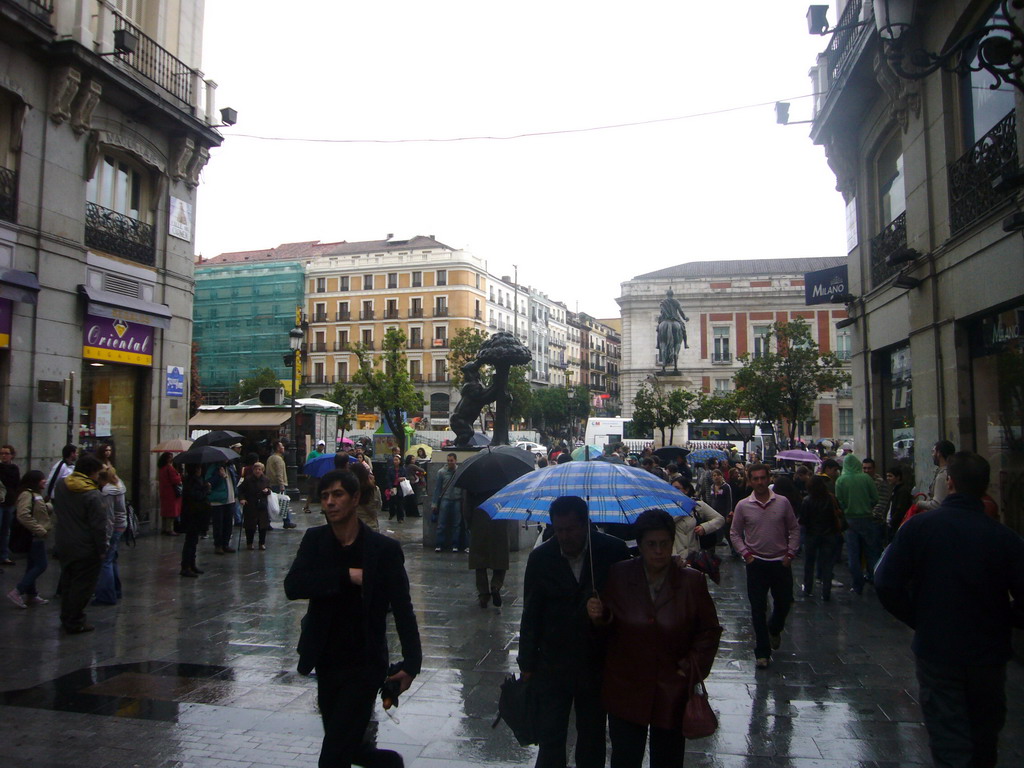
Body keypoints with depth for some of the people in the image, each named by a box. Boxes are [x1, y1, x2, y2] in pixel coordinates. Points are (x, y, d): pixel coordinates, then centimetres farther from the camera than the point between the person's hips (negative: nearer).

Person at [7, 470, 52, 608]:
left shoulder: (35, 494, 14)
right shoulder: (27, 495, -18)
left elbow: (43, 510, 16)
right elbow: (23, 516, -28)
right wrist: (40, 530, -25)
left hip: (36, 536, 10)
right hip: (34, 537, -10)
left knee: (33, 566, 15)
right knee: (40, 566, -7)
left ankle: (31, 595, 22)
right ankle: (17, 592, -4)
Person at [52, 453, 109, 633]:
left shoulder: (61, 486, 1)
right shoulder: (92, 495, -22)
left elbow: (57, 512, 16)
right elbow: (98, 525, -20)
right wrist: (102, 549, -11)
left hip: (64, 546, 8)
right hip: (86, 550, -8)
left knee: (67, 583, 20)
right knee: (82, 586, 3)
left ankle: (66, 618, 31)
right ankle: (75, 623, 9)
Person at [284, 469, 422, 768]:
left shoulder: (385, 548, -10)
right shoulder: (315, 540, -1)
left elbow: (402, 609, -7)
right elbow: (292, 586, -16)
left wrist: (411, 663, -9)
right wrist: (347, 575, -23)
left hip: (365, 665, -4)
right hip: (326, 662, 5)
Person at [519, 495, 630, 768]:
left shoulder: (614, 551, -10)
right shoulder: (540, 557, -5)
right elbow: (531, 615, 1)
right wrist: (527, 664, 3)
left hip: (597, 662, 0)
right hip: (552, 662, 1)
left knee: (592, 738, 15)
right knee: (550, 738, 7)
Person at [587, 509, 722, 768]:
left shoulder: (692, 582, -7)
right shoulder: (619, 575, -5)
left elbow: (710, 630, 3)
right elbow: (608, 625, 2)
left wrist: (694, 666, -7)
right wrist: (599, 615, -19)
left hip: (672, 694, 0)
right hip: (626, 691, 0)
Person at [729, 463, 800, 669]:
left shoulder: (782, 503, -1)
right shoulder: (743, 506, -2)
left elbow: (794, 529, 6)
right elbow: (735, 534, 5)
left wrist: (790, 553, -2)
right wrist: (746, 554, -6)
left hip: (781, 562, 1)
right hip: (756, 562, -1)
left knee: (784, 602, 11)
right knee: (758, 609, 1)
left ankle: (774, 629, 44)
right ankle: (762, 652, 12)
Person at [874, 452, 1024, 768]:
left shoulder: (918, 526, -14)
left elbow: (886, 584, -14)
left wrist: (919, 620, 2)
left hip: (936, 650, -2)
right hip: (989, 653, 2)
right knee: (985, 737, 25)